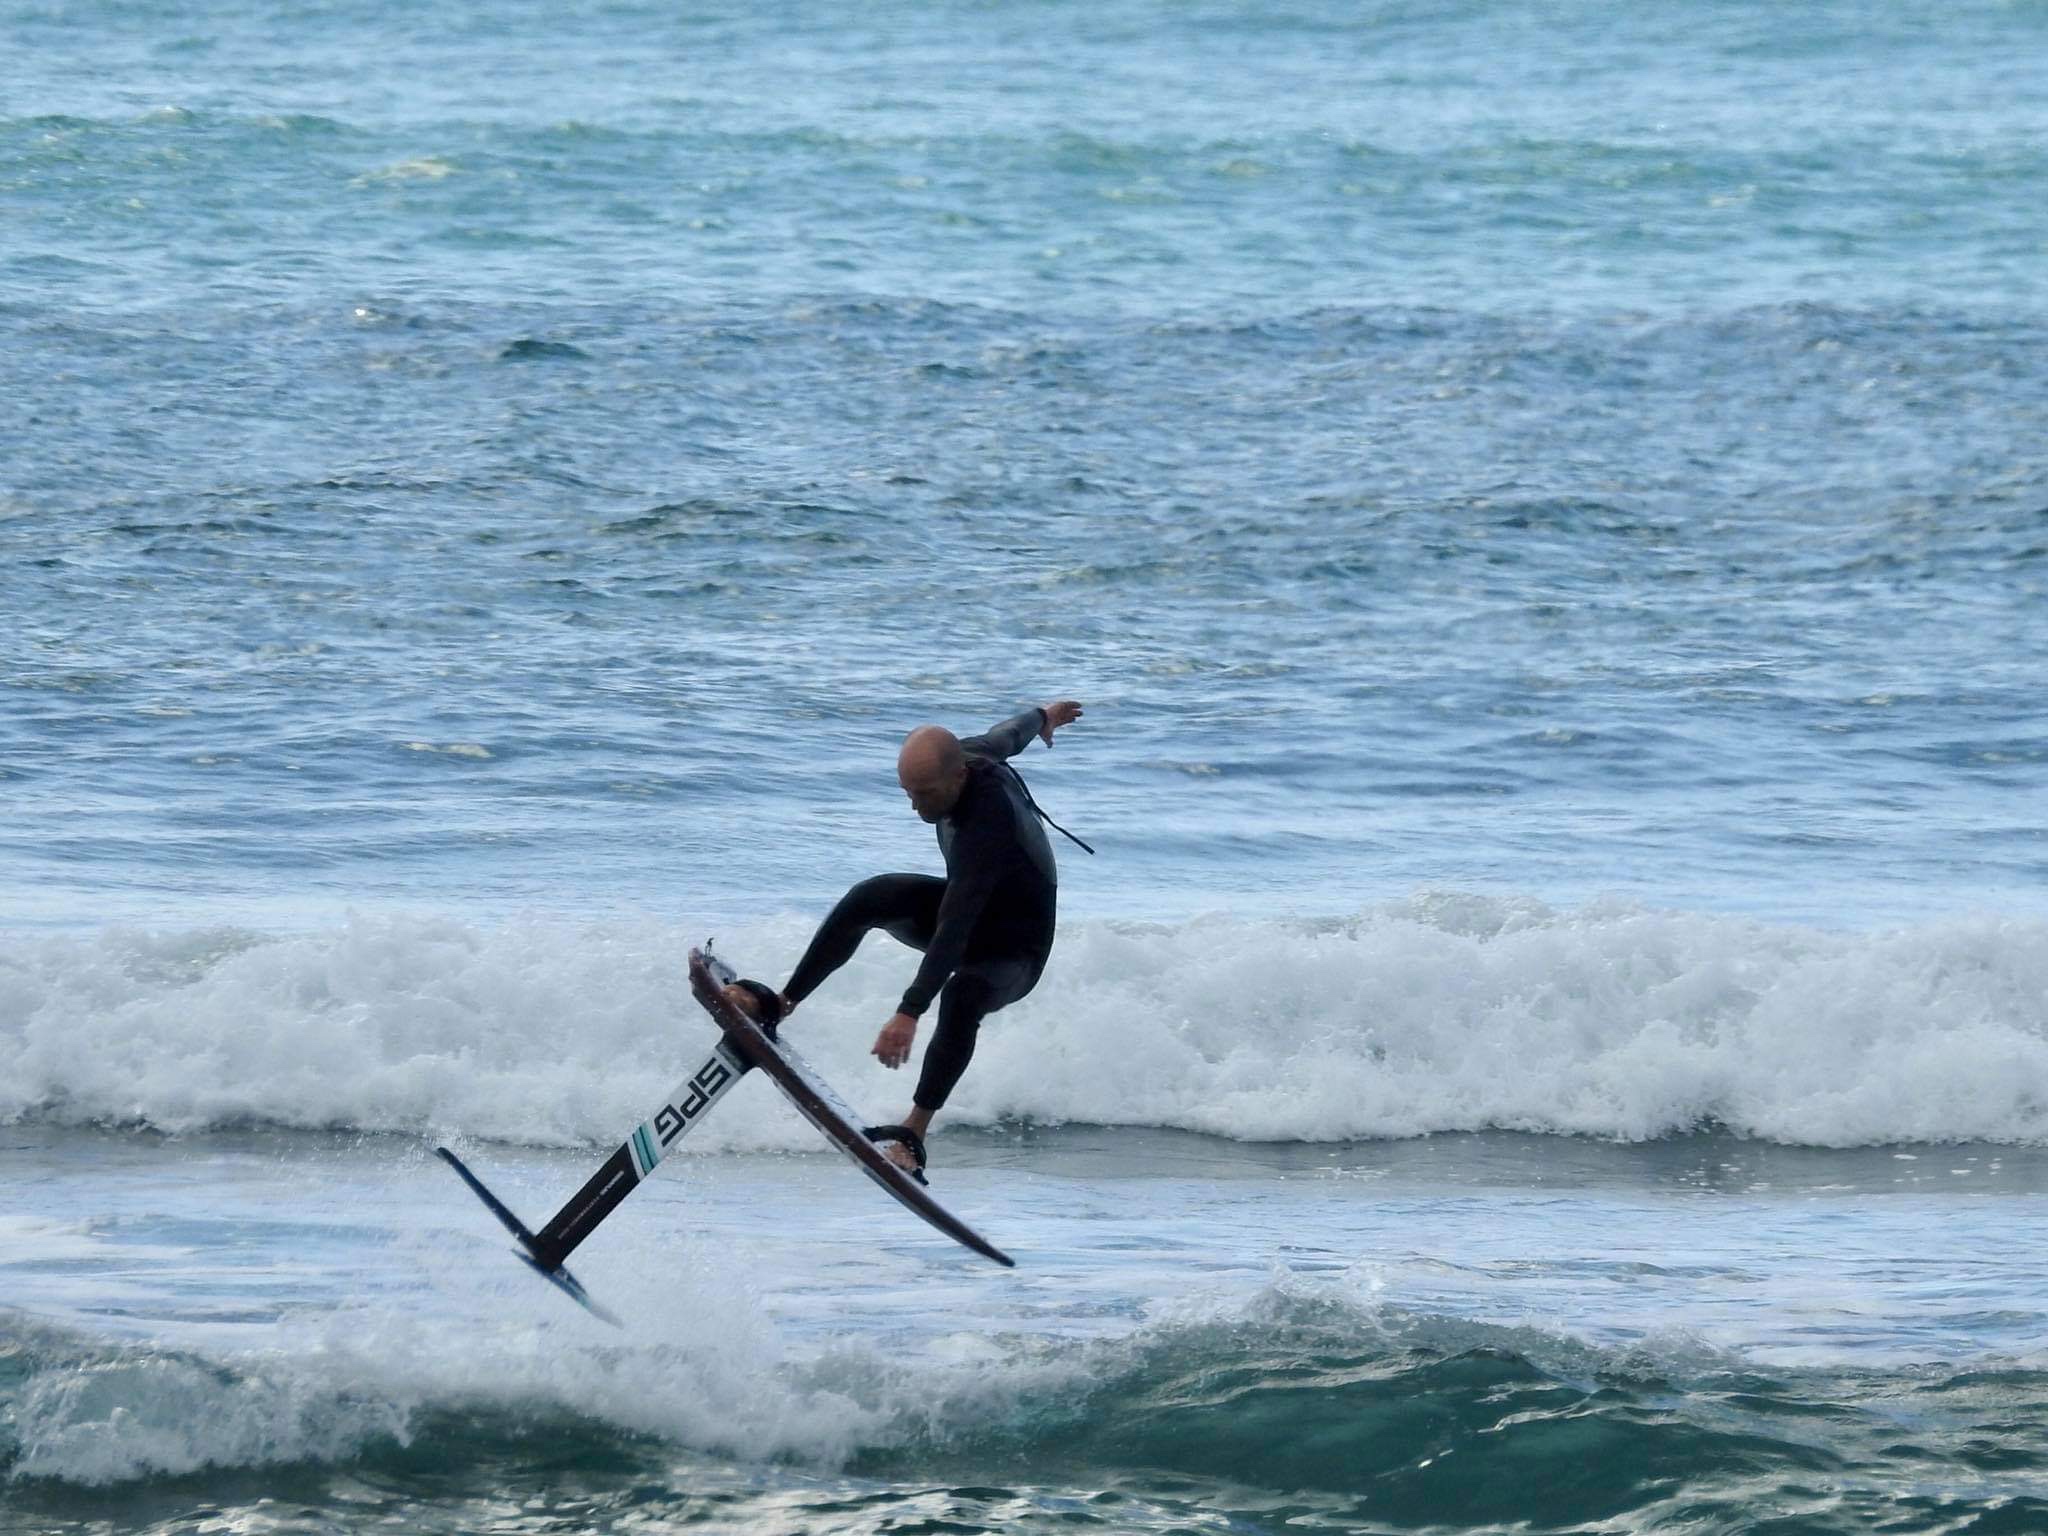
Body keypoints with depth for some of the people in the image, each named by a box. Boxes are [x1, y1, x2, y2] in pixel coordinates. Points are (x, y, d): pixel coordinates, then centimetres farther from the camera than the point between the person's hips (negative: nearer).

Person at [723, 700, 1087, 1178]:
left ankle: (913, 1137, -45)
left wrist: (909, 1013, -52)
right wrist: (1041, 718, 37)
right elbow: (1006, 737, 13)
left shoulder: (987, 823, -39)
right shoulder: (962, 755, -14)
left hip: (1013, 948, -8)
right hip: (972, 910, 8)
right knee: (868, 898, -20)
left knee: (960, 998, -39)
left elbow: (955, 929, -45)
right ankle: (776, 1005, -14)